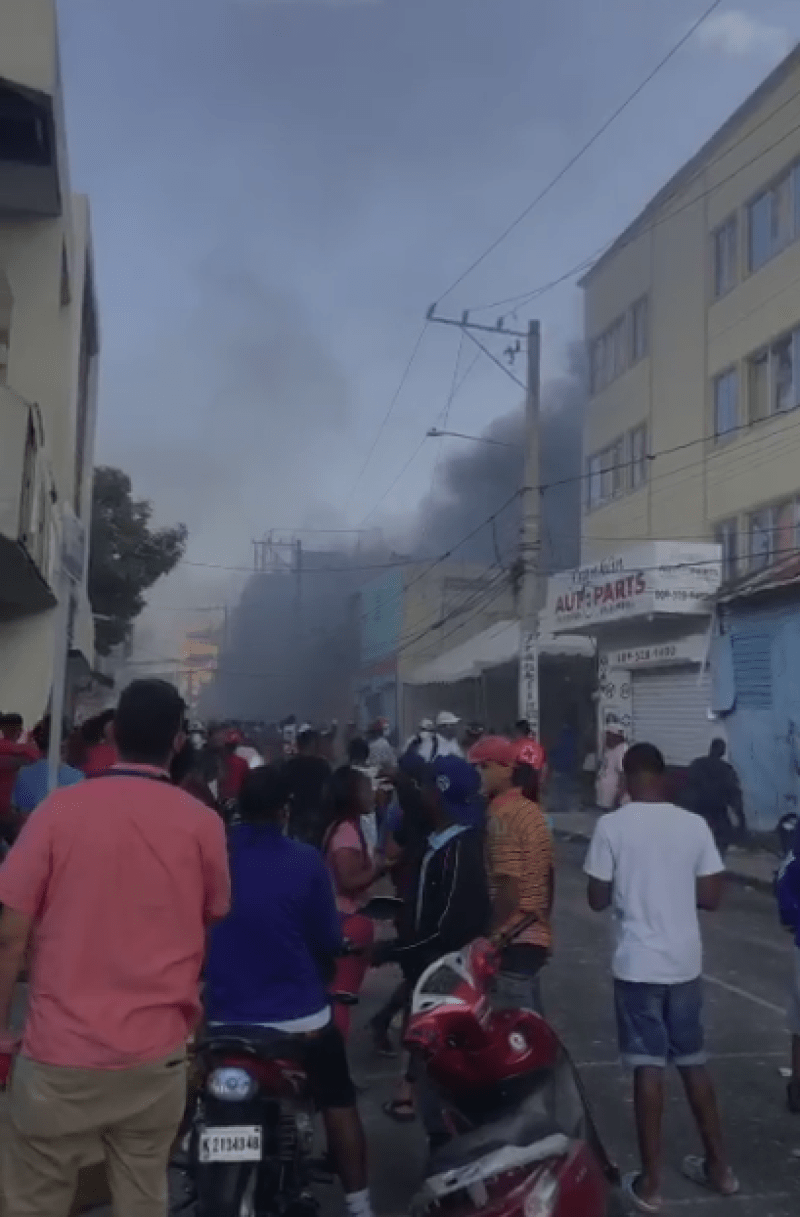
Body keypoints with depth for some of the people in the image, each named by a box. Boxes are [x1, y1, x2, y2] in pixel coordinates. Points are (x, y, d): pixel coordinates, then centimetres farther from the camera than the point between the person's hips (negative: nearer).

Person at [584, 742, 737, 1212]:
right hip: (686, 961, 3)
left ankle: (650, 1182, 15)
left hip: (638, 963, -3)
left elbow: (597, 899, -6)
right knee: (694, 1061, 19)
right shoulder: (695, 824, -3)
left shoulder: (612, 826, -11)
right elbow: (712, 896, 1)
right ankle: (719, 1166, 31)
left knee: (649, 1067, 5)